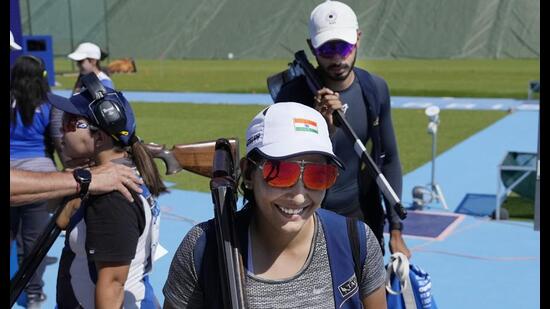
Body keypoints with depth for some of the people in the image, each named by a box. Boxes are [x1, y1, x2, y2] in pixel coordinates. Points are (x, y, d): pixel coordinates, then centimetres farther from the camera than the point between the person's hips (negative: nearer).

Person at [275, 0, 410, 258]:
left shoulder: (375, 89, -3)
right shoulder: (293, 96, -16)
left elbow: (389, 159, 6)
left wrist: (395, 228, 3)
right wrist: (325, 129, -33)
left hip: (363, 217, 4)